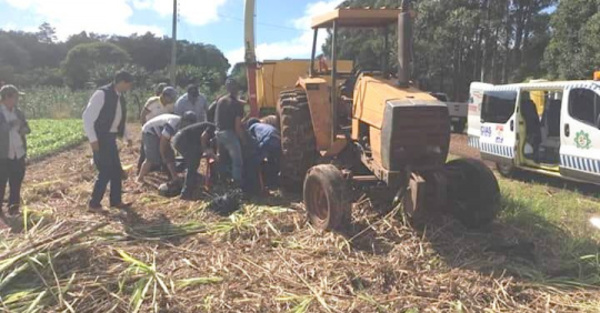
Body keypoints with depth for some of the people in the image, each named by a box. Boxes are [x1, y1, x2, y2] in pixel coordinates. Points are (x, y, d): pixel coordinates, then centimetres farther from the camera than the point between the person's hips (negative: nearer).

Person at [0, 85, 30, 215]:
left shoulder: (18, 113, 10)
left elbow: (27, 128, 12)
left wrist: (22, 128, -8)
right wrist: (11, 125, -22)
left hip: (19, 153, 5)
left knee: (16, 182, 8)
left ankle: (14, 207, 17)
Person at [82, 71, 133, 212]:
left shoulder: (120, 97, 9)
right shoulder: (102, 94, -16)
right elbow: (87, 116, -18)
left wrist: (126, 137, 14)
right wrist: (93, 139, -21)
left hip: (111, 138, 8)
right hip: (100, 138, -8)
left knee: (117, 170, 11)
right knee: (105, 171, -7)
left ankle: (116, 201, 24)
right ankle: (94, 204, 6)